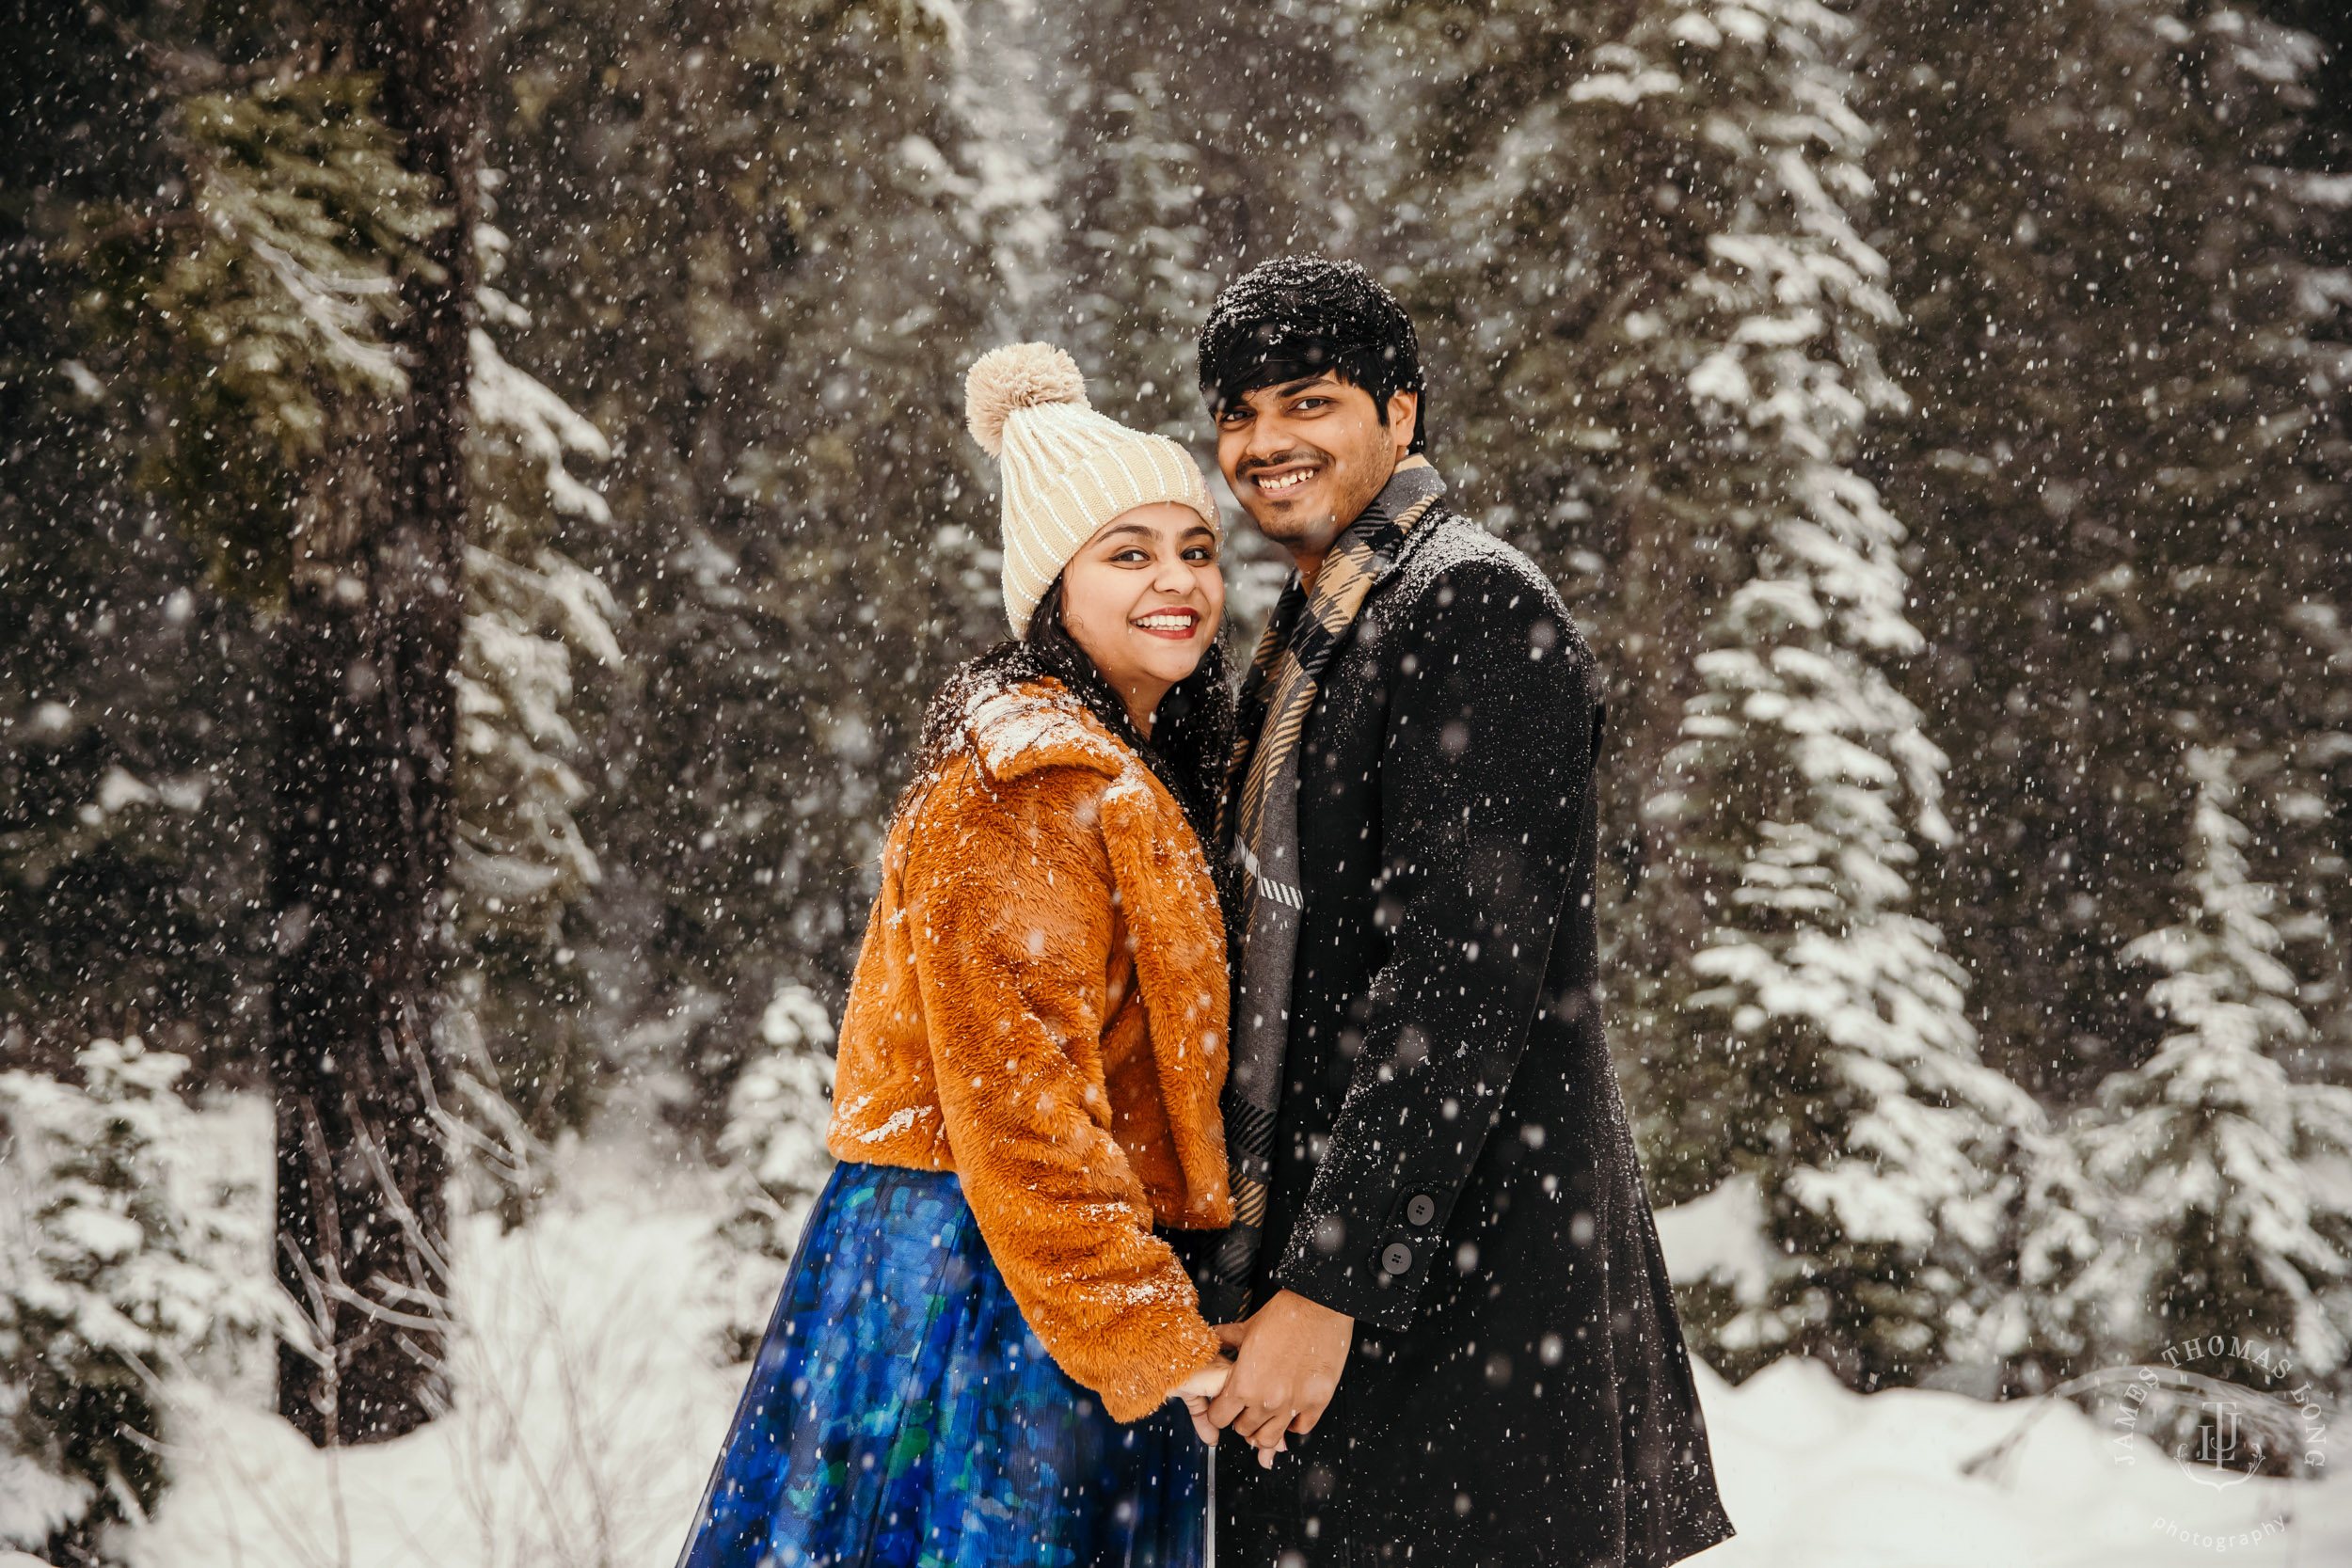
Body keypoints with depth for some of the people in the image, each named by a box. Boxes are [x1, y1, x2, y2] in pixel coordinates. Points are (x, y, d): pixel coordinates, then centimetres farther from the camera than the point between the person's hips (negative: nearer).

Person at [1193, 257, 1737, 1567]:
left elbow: (1460, 979, -20)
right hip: (1338, 1244, 9)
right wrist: (1264, 1271, 16)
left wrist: (1325, 1287, -22)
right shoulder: (1312, 640, 17)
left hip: (1465, 1269, -9)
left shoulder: (1475, 605, -12)